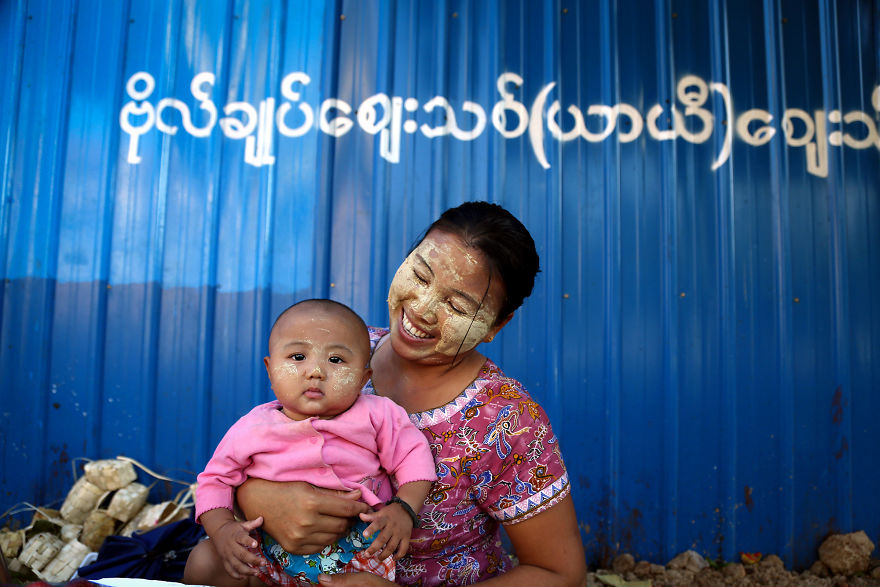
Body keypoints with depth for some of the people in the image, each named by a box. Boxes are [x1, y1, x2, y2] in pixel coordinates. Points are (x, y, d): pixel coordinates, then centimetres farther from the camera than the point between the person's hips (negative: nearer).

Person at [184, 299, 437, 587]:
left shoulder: (376, 416, -14)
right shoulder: (252, 430, -9)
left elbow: (413, 455, -5)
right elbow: (217, 479, 2)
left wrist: (403, 509, -19)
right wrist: (222, 529, -14)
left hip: (359, 550, -1)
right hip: (277, 555, 1)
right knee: (203, 564, -10)